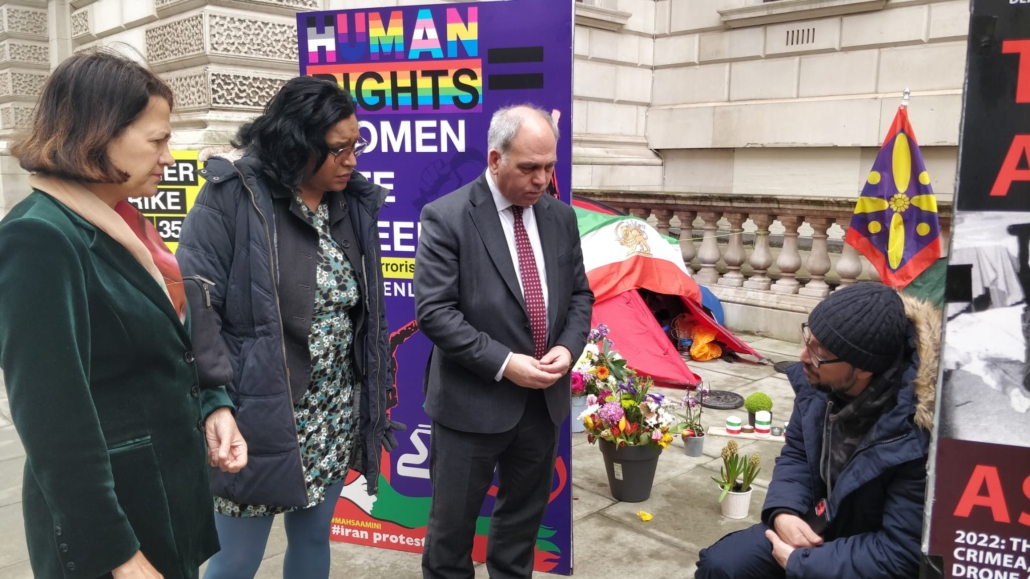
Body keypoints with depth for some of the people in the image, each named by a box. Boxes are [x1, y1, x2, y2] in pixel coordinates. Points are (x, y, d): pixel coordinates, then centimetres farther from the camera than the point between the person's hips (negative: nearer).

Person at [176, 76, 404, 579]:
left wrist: (376, 393, 11)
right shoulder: (232, 196, -13)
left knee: (313, 536, 19)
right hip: (257, 416, -5)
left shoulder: (354, 204, 4)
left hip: (335, 416, 5)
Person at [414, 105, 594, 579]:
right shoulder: (446, 217, -12)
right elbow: (433, 311, -17)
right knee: (453, 521, 11)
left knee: (524, 514, 20)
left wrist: (567, 348, -8)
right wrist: (503, 364, -20)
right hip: (473, 401, -5)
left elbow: (579, 294, 11)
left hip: (544, 398, 5)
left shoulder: (560, 216, 4)